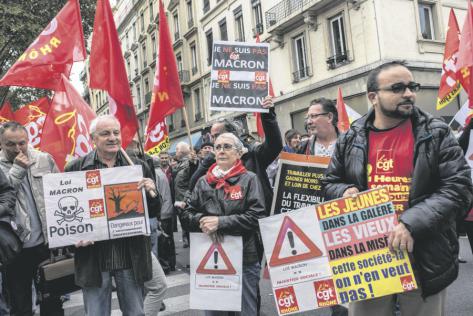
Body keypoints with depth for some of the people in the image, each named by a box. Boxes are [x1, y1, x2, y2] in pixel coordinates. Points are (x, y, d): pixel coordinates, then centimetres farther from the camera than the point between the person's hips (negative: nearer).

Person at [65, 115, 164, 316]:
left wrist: (151, 193, -13)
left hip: (132, 255, 1)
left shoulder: (138, 167, 4)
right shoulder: (75, 169, 0)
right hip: (93, 257, -1)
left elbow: (154, 211, 7)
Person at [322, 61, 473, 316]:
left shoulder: (436, 134, -1)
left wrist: (412, 223, -20)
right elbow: (329, 183, 16)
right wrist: (345, 192, -9)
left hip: (423, 257, -1)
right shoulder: (351, 139, 5)